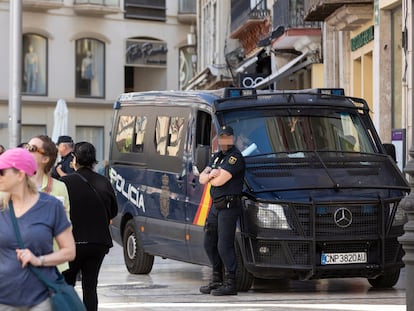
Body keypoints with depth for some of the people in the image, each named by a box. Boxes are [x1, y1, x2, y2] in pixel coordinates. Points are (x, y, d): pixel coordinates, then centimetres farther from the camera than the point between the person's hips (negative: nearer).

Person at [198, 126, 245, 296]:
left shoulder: (235, 157, -12)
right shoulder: (217, 156, 19)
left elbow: (219, 181, -20)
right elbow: (202, 178, 10)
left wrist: (211, 177, 1)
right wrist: (211, 174, -12)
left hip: (229, 206, -10)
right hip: (215, 205, 10)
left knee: (224, 245, -11)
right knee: (209, 243, 14)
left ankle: (230, 284, -6)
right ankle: (217, 279, 24)